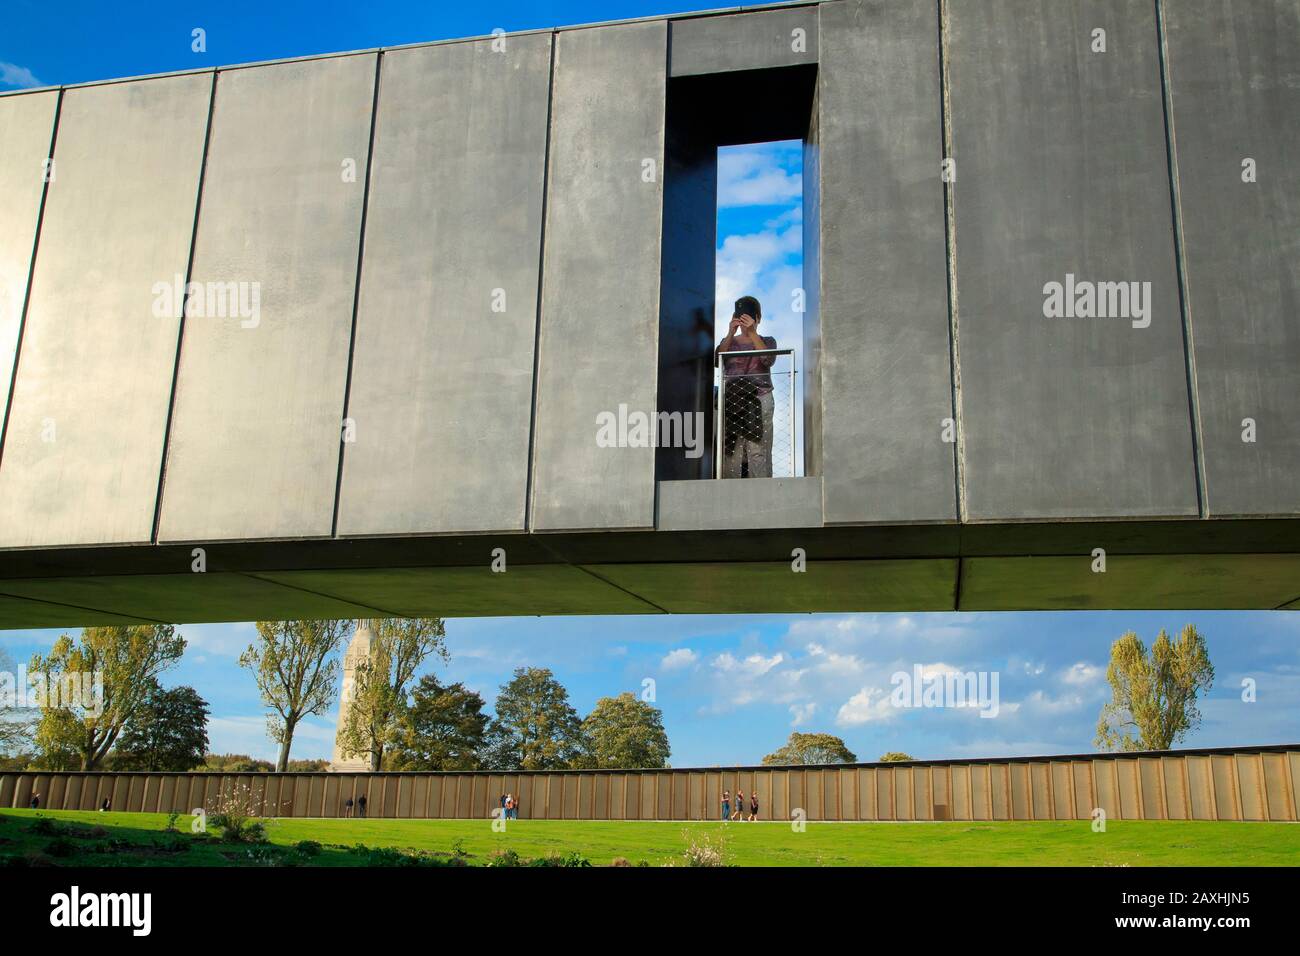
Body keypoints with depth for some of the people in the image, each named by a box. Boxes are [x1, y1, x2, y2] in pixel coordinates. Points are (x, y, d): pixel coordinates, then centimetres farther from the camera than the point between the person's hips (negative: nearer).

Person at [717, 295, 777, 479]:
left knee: (758, 450, -12)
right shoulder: (729, 341, 18)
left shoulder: (767, 341, 15)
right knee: (730, 450, -10)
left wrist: (752, 333, -15)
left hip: (759, 398, -1)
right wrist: (731, 333, -12)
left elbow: (768, 360, -7)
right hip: (732, 399, 1)